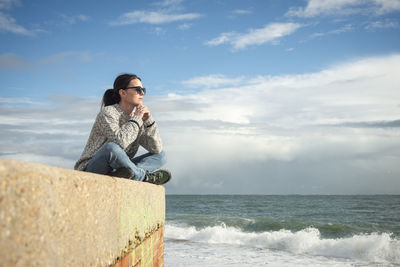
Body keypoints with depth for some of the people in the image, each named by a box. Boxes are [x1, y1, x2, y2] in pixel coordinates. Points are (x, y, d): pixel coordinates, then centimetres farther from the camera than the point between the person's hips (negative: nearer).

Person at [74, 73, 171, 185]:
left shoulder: (137, 118, 9)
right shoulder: (108, 113, -11)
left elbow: (156, 149, 2)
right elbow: (120, 141, -29)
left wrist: (148, 121, -7)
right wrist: (136, 119, -15)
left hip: (116, 170, 7)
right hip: (92, 172, -7)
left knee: (160, 155, 1)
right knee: (111, 148, -37)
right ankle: (144, 176, -17)